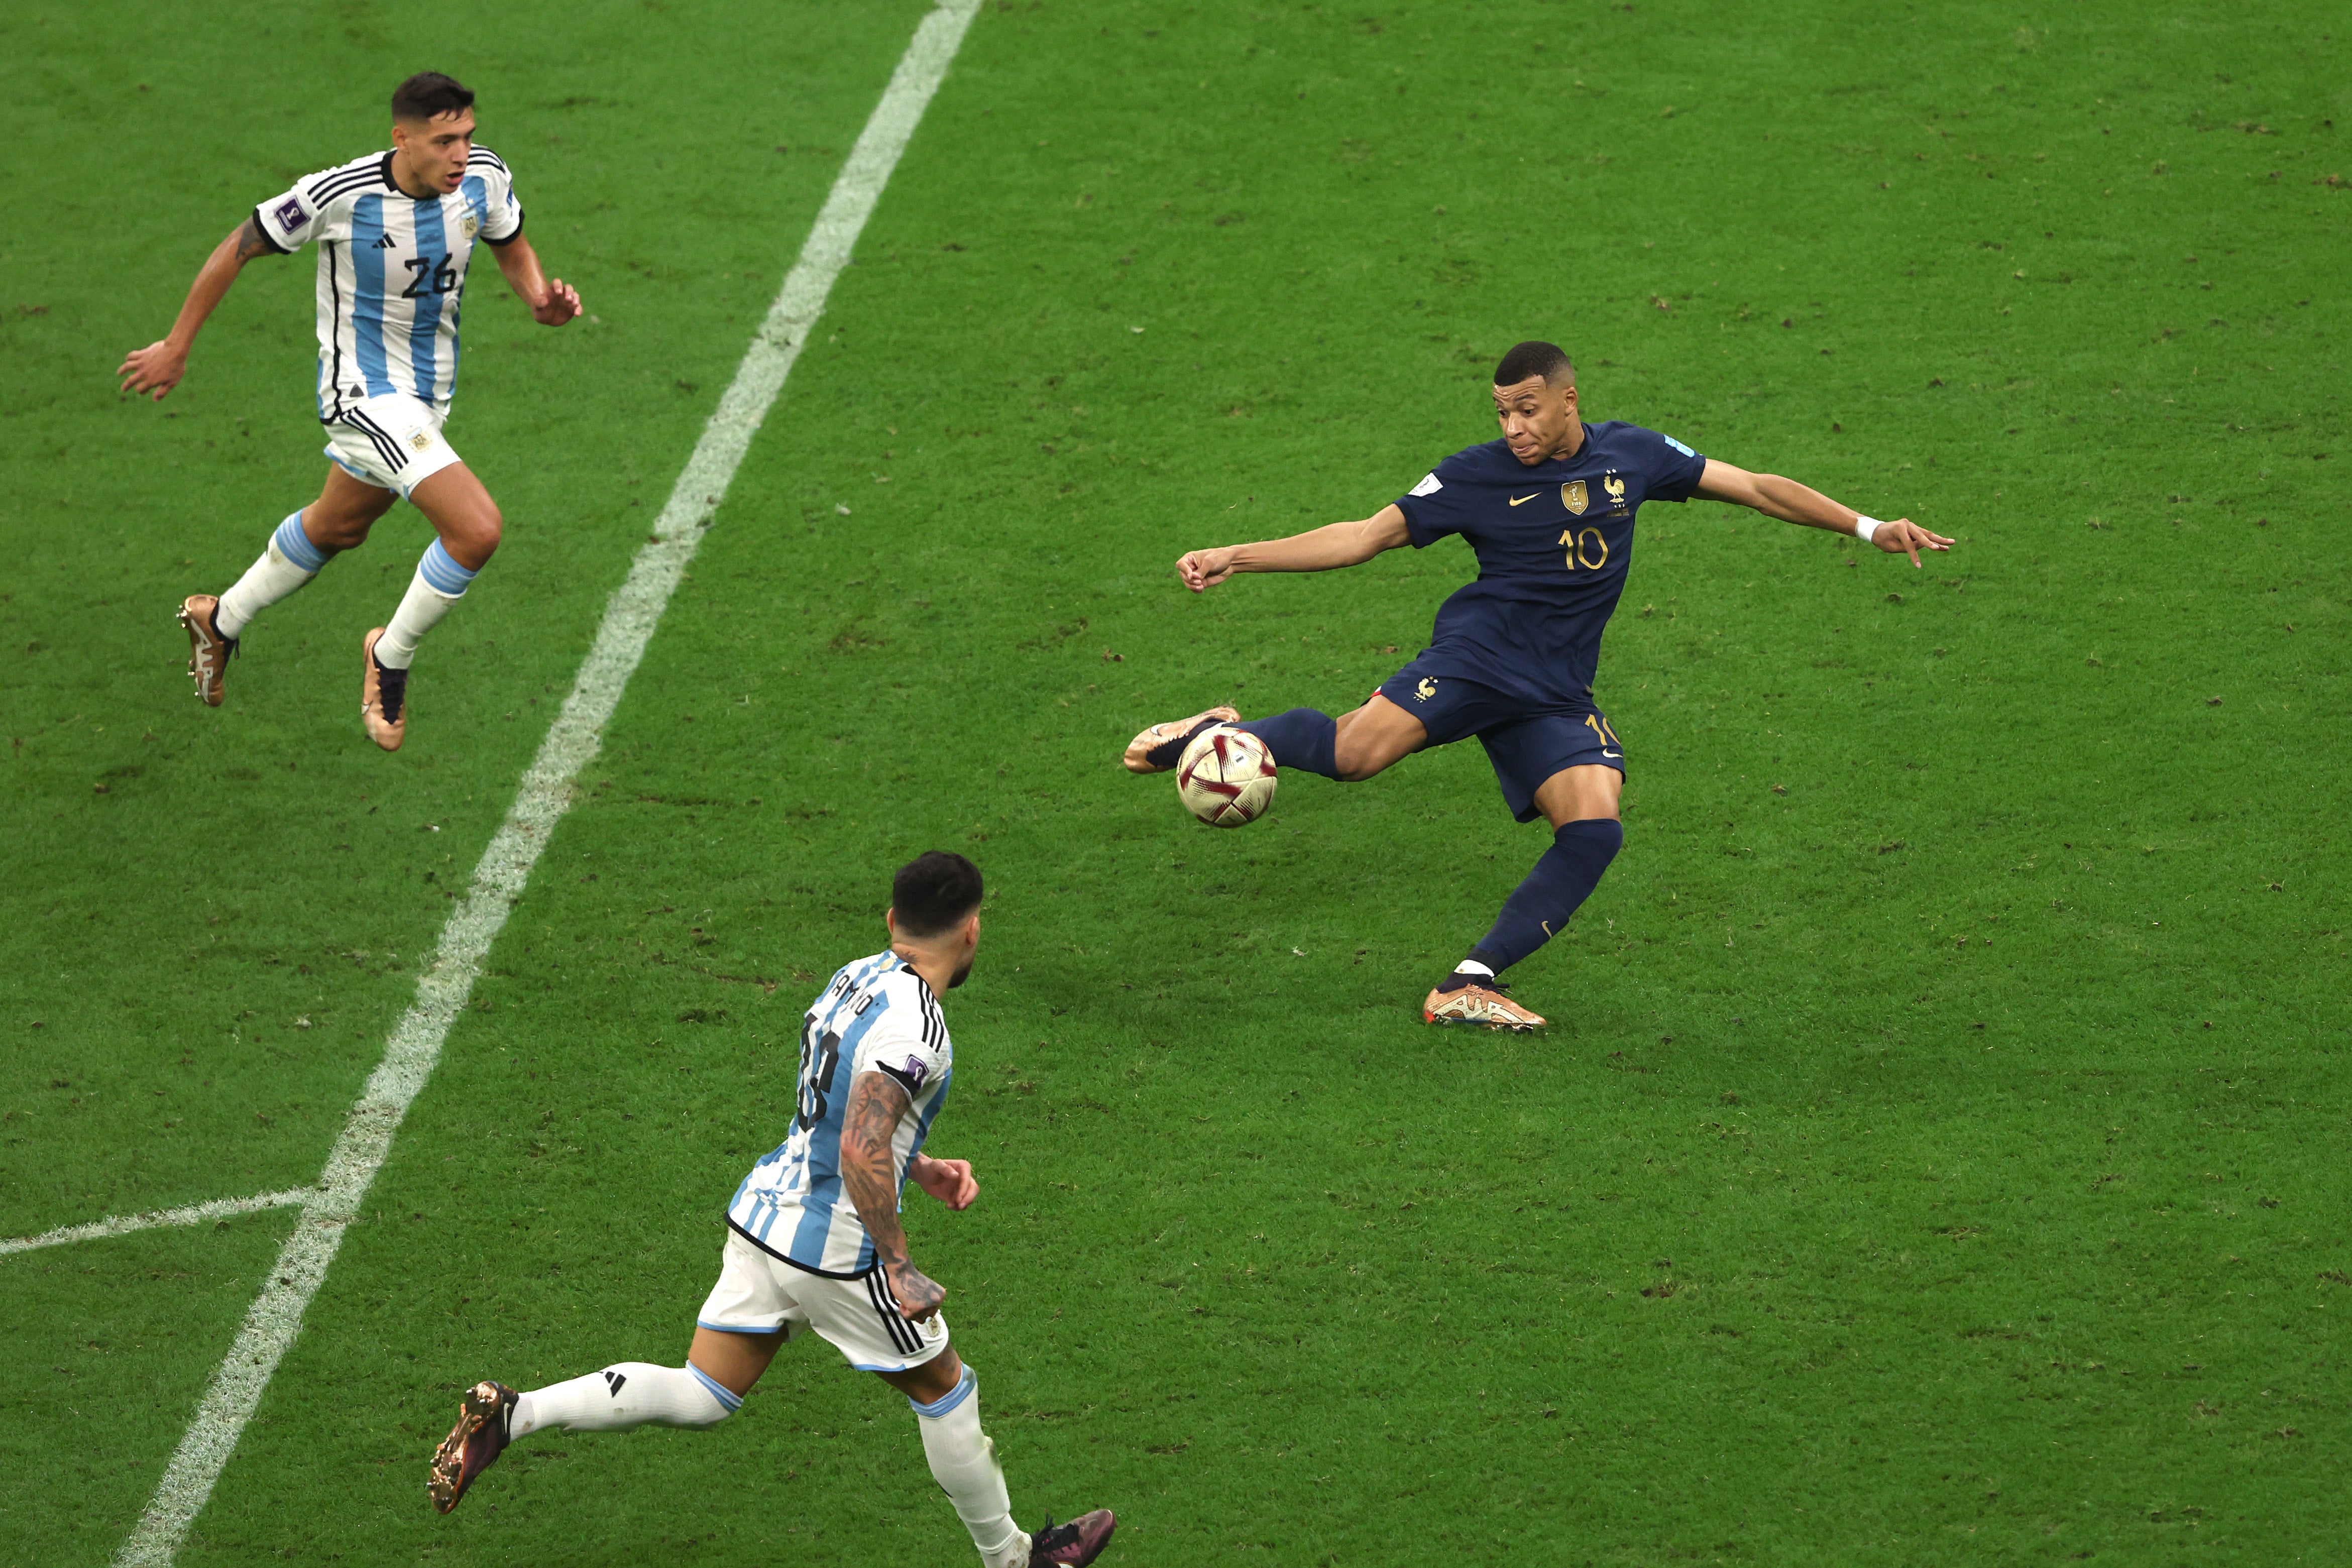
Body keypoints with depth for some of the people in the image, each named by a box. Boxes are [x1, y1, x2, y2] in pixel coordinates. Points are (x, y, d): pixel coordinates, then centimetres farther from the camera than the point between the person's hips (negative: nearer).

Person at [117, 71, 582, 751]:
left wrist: (540, 298, -14)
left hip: (428, 388, 7)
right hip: (363, 389, -7)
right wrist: (176, 348, -4)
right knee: (477, 529, -21)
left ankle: (221, 620, 54)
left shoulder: (484, 178, -12)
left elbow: (512, 247, 9)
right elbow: (239, 248, -12)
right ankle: (391, 656, 4)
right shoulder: (340, 195, -26)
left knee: (337, 528, 29)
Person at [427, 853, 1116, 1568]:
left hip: (762, 1214, 8)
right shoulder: (914, 1028, -22)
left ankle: (510, 1414, 0)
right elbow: (860, 1152, -31)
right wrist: (900, 1266, -25)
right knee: (943, 1389, 12)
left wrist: (920, 1168, 21)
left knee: (701, 1396, 11)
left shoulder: (856, 978, 6)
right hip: (834, 1250, -8)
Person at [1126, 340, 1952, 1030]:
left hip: (1558, 695, 3)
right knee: (1355, 751, -28)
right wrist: (1235, 558, -7)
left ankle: (1472, 984, -14)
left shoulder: (1631, 454, 9)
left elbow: (1754, 488, 15)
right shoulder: (1479, 475, 1)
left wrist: (1869, 529, 11)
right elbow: (1365, 536, 1)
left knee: (1595, 829, -19)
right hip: (1482, 651, -3)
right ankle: (1229, 735, 0)